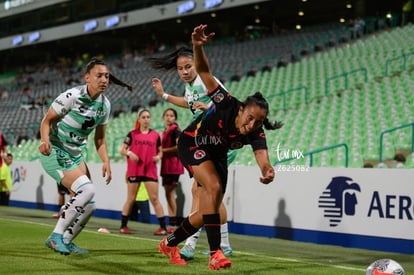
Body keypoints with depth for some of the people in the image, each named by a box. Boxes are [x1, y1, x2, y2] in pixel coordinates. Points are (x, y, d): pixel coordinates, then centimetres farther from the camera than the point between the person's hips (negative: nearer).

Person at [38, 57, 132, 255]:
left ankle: (66, 241, 20)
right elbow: (47, 120, -13)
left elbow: (100, 139, 11)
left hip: (76, 155, 8)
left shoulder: (105, 104, 3)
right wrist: (45, 141, -31)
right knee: (87, 190, -24)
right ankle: (56, 236, -16)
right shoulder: (72, 96, -18)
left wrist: (106, 162, -2)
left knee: (88, 205, 2)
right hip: (55, 153, -8)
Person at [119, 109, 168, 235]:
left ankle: (163, 227, -3)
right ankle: (123, 226, 14)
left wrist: (158, 156, -7)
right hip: (134, 170, -1)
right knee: (131, 199, 4)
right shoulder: (132, 134, 5)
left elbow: (160, 151, 15)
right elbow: (122, 150, 5)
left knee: (154, 198, -4)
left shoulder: (155, 135, 10)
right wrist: (129, 153, -15)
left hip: (150, 170, 1)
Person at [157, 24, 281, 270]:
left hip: (217, 155, 5)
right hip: (192, 144, -5)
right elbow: (204, 72, -31)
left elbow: (262, 157, -44)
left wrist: (268, 172, -68)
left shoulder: (256, 135, -26)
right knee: (214, 187, -29)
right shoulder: (226, 104, -32)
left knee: (206, 213, 5)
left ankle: (169, 244, 30)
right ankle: (215, 254, -32)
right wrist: (198, 46, -49)